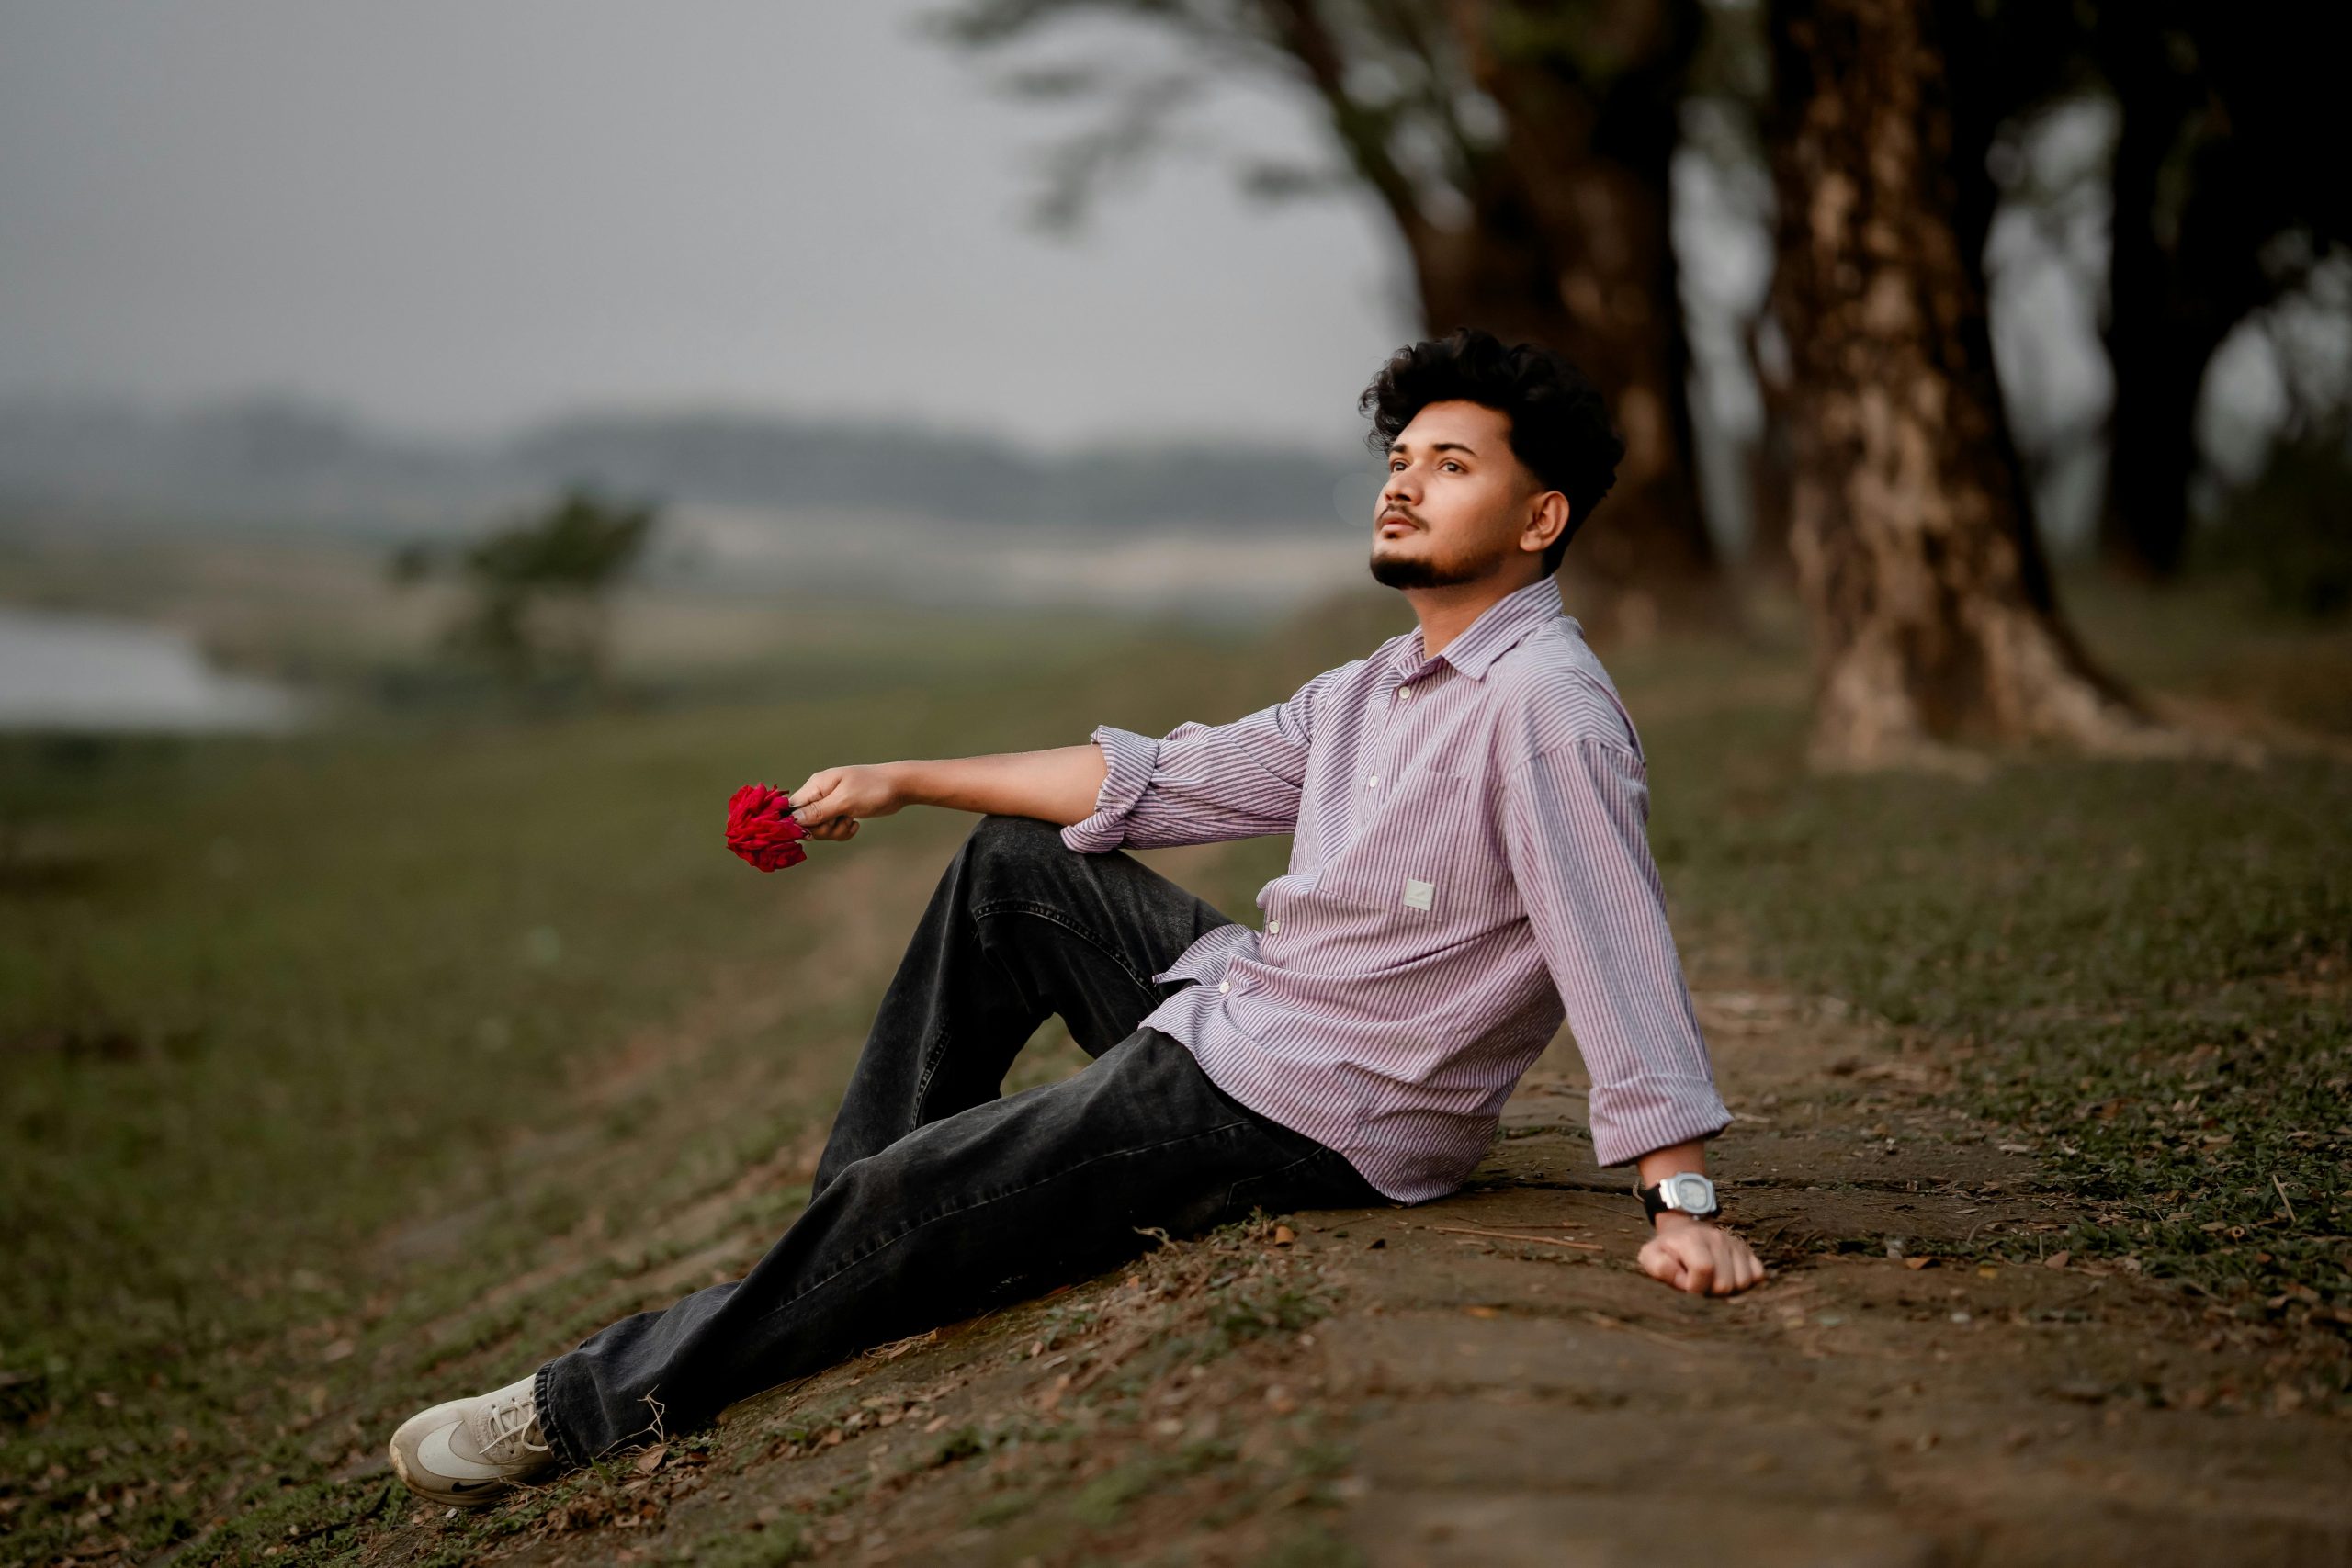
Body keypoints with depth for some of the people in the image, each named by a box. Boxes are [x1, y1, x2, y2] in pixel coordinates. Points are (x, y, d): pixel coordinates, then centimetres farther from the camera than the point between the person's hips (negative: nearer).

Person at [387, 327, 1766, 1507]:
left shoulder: (1545, 705, -21)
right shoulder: (1379, 688, 10)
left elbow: (1618, 948, -28)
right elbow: (1161, 779, 15)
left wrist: (1685, 1198, -35)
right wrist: (904, 780, 18)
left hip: (1300, 1119, -10)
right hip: (1232, 1008, 10)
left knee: (904, 1209, -12)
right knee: (1016, 861, 19)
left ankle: (597, 1405, 5)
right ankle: (861, 1214, 18)